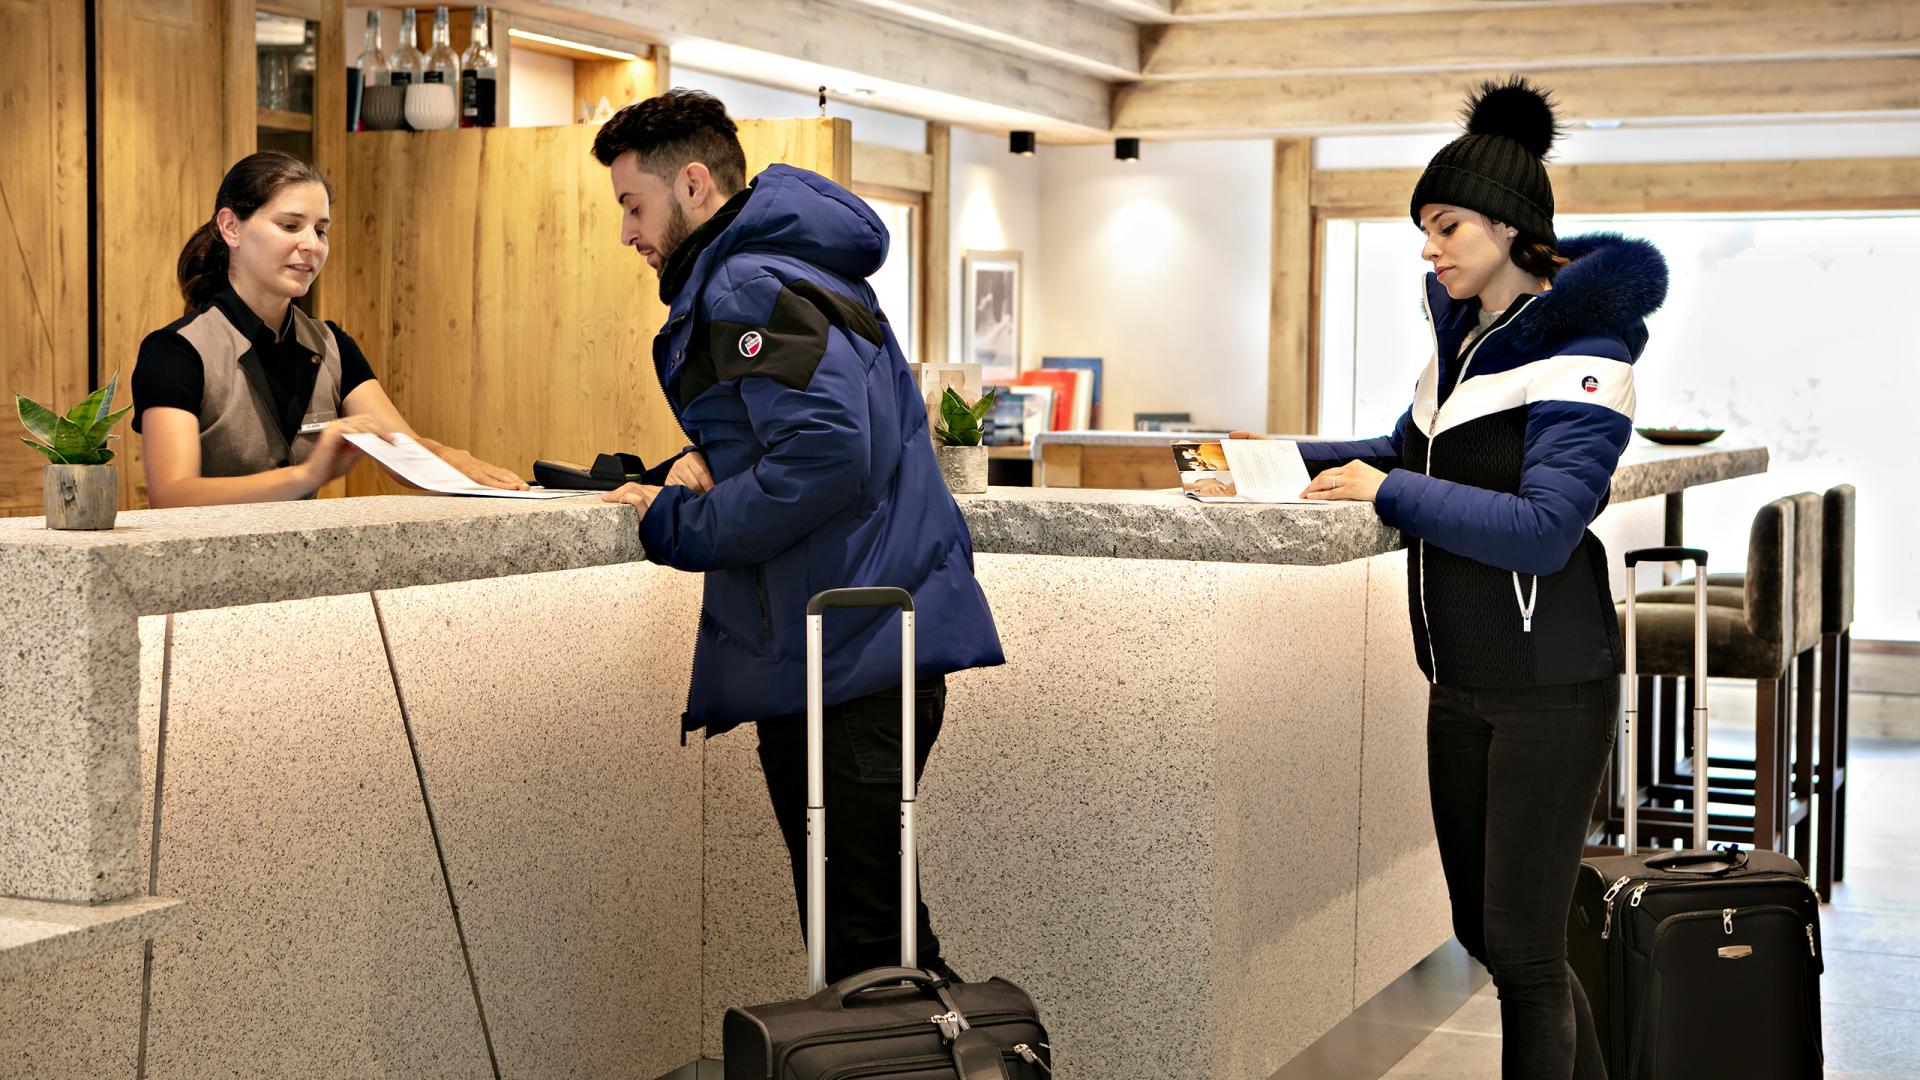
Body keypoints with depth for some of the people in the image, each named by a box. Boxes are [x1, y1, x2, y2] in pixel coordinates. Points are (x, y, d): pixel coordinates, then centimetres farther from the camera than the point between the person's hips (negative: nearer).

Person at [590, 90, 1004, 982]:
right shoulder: (786, 267, 20)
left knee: (862, 948, -7)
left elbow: (825, 456, -26)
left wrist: (678, 526, -16)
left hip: (850, 654, -11)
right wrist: (701, 458, 11)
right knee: (866, 924, 16)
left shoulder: (752, 289, -13)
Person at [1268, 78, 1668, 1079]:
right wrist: (1293, 460, 9)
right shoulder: (1462, 330, 10)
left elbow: (1542, 529, -23)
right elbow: (1415, 454, 22)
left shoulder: (1578, 352, -14)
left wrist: (1391, 491, -21)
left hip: (1548, 685, -8)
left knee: (1519, 941, -3)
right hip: (1461, 676, 8)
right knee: (1481, 929, 15)